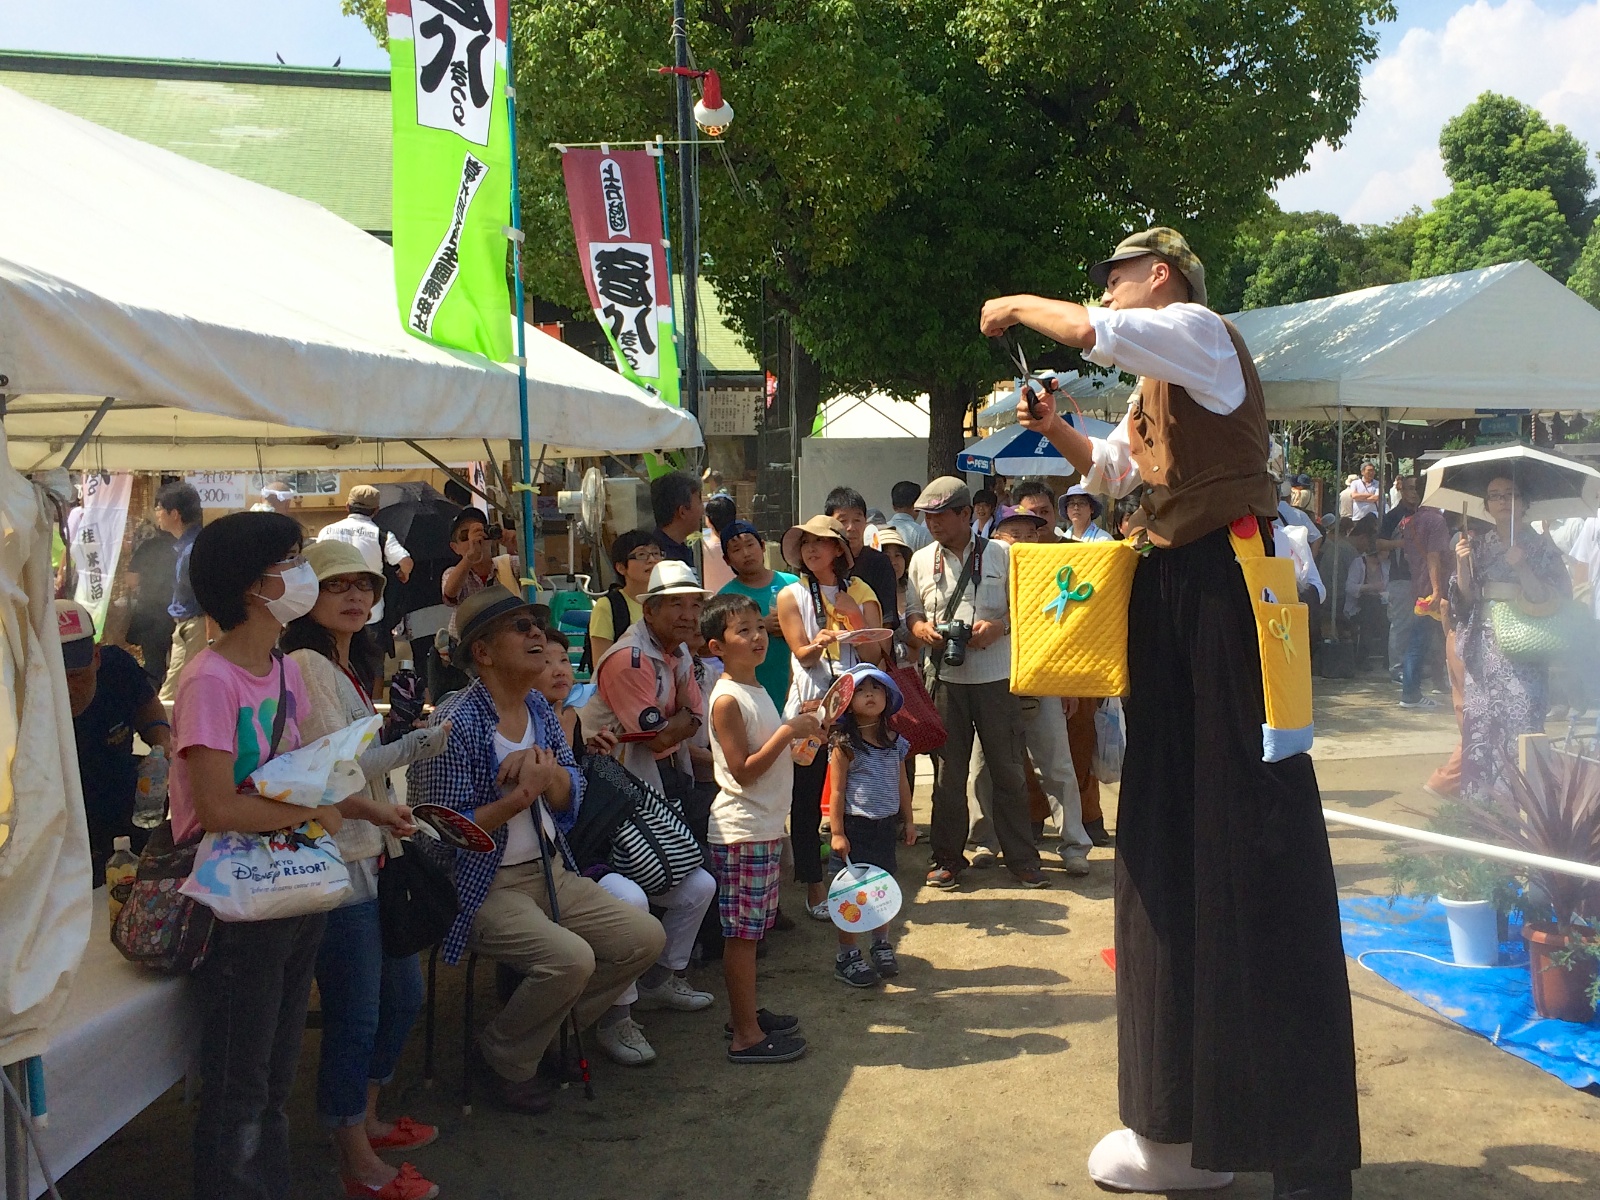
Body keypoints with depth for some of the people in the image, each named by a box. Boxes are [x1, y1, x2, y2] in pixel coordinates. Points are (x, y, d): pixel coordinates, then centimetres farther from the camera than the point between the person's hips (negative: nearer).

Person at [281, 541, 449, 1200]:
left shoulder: (348, 668, 16)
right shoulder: (305, 664, -15)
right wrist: (425, 739, -19)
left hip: (374, 856, 10)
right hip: (337, 865, -10)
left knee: (403, 995, 20)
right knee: (354, 1016, 0)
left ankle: (366, 1117, 38)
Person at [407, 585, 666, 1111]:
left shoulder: (539, 708, 7)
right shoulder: (455, 725, -19)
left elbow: (571, 795, 7)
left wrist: (547, 772, -15)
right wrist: (521, 795, -23)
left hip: (552, 874, 8)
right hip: (485, 888, -8)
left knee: (645, 937, 0)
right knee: (571, 957, -29)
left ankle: (554, 1028, 19)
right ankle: (502, 1060, -1)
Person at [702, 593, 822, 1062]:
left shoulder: (755, 691, 13)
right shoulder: (727, 699, -16)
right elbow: (744, 770, -19)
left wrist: (801, 727, 9)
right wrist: (788, 732, -19)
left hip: (765, 827, 9)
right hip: (741, 831, -9)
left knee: (751, 929, 16)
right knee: (742, 931, -4)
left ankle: (744, 1013, 27)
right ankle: (746, 1036, 2)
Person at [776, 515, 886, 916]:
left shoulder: (861, 593, 11)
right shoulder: (791, 596, 8)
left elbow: (874, 653, 2)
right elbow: (803, 654, -3)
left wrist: (853, 614, -10)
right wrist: (817, 644, -25)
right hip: (809, 704, -1)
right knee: (806, 798, -1)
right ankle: (814, 885, 10)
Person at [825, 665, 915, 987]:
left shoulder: (895, 741, 5)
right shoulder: (844, 744, -11)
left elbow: (902, 783, 14)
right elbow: (837, 791, -12)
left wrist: (908, 820, 14)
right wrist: (837, 832, -15)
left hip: (886, 824, 5)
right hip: (854, 825, -5)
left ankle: (881, 946, 32)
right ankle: (846, 956, 12)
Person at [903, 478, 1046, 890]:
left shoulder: (1000, 554, 2)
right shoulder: (922, 560, 10)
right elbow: (911, 610, 14)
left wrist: (1000, 626, -14)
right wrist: (920, 628, -8)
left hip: (996, 677, -2)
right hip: (946, 680, 2)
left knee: (1008, 769, 4)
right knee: (949, 770, 6)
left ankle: (1021, 857, 15)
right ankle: (947, 858, 17)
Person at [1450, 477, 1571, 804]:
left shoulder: (1541, 547, 2)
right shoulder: (1477, 544, 12)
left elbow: (1549, 598, -6)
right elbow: (1466, 598, 8)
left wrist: (1521, 566, -18)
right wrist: (1462, 564, -8)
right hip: (1483, 650, 3)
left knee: (1521, 722, -9)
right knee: (1478, 723, 0)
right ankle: (1479, 798, 7)